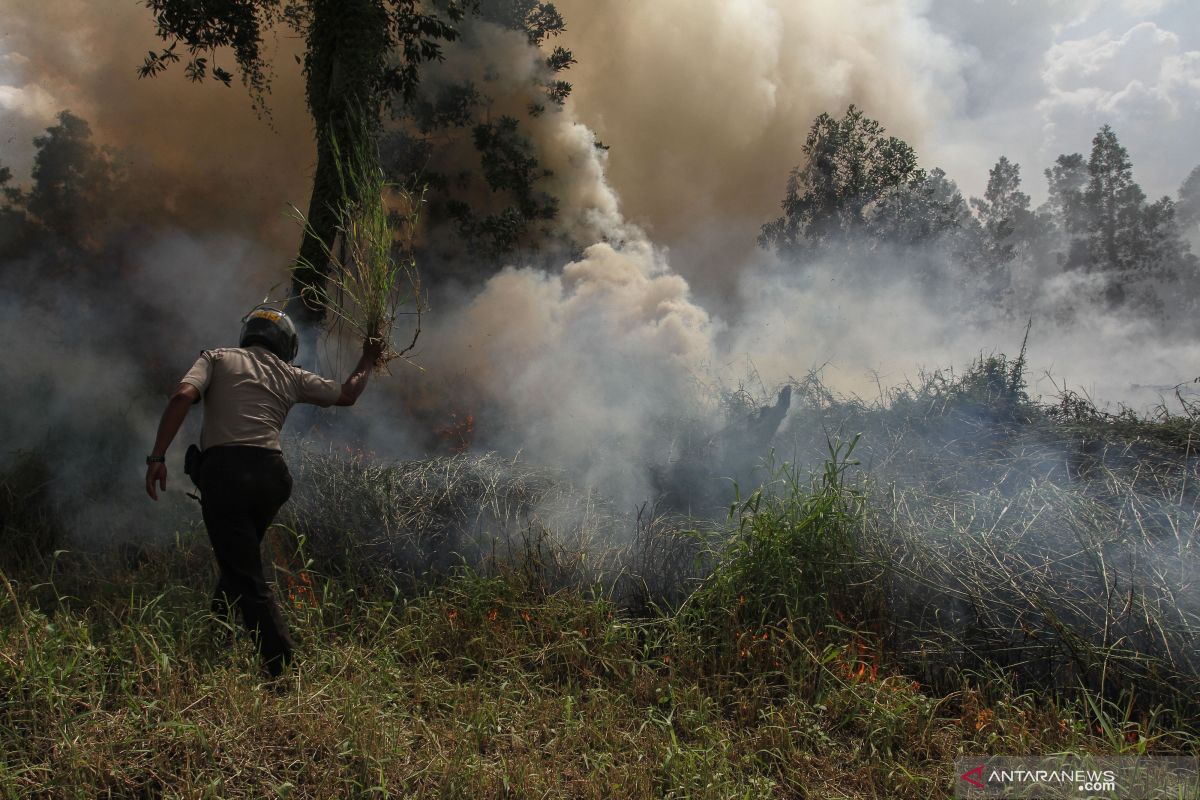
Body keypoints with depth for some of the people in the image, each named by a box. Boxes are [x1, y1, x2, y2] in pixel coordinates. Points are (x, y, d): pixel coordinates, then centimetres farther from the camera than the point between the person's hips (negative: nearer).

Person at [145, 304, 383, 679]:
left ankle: (282, 665, -4)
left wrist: (158, 456, -7)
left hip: (225, 470, -3)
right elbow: (346, 394, 29)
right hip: (272, 474, 3)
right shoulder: (291, 376, 19)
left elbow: (182, 397, -5)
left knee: (247, 577, -1)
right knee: (243, 560, 27)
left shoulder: (217, 358, 14)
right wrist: (367, 363, 47)